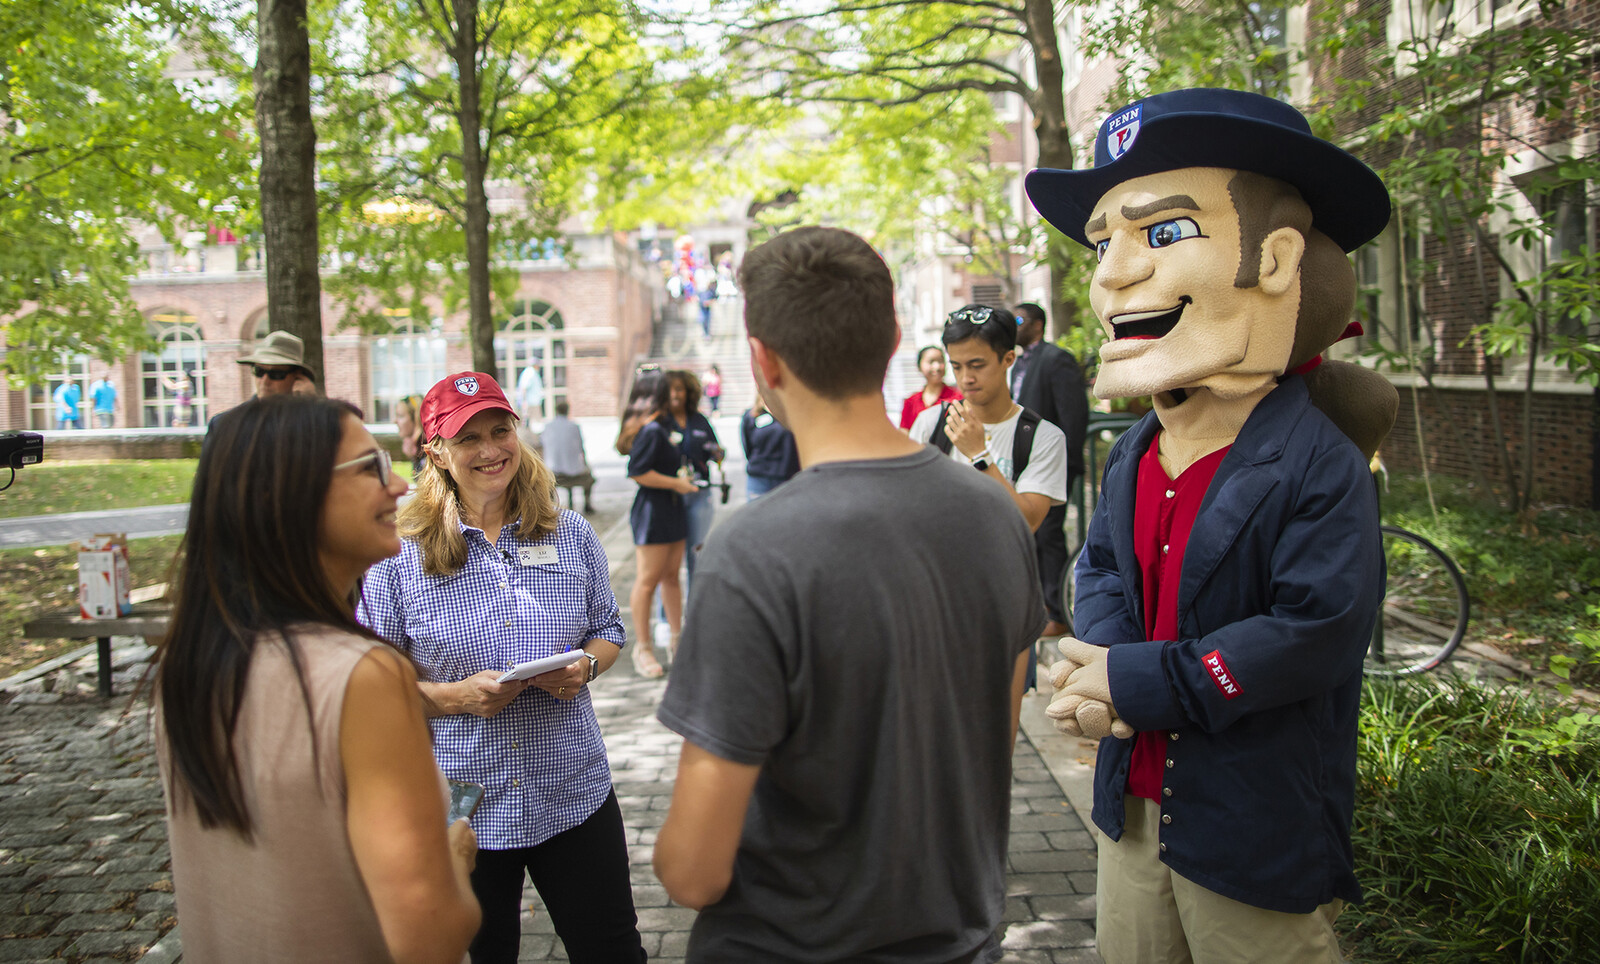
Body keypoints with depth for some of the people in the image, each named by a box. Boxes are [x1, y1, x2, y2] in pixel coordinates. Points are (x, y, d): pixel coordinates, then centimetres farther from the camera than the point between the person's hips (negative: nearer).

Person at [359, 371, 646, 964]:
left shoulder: (571, 535, 1)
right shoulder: (400, 556, -7)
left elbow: (608, 627, 11)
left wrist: (585, 666, -10)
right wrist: (455, 697, -19)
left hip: (573, 790, 2)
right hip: (460, 804, -1)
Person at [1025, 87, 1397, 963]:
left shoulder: (1317, 466, -20)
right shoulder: (1132, 457, 3)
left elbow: (1313, 634, -25)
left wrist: (1137, 683, -23)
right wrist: (1100, 651, -11)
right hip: (1133, 806, 7)